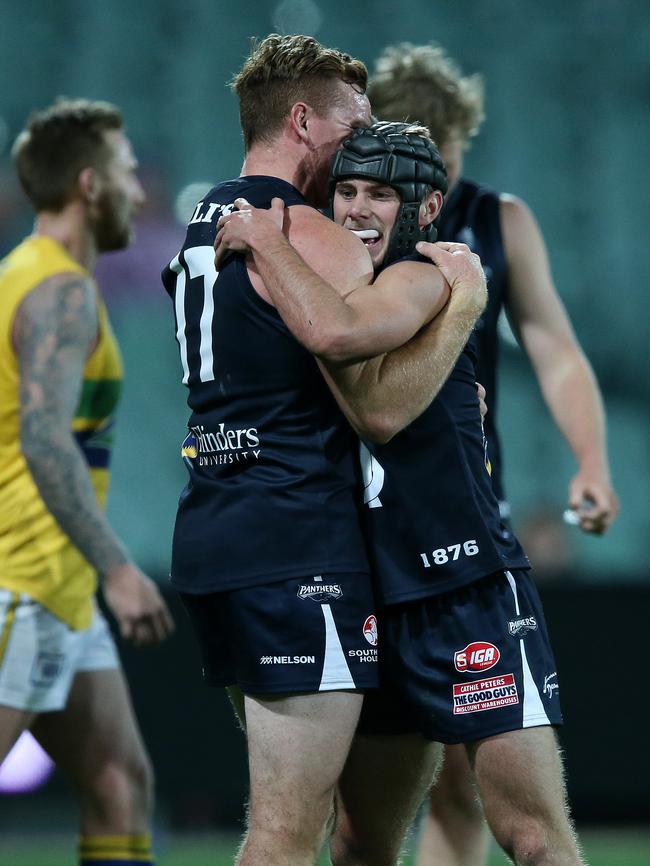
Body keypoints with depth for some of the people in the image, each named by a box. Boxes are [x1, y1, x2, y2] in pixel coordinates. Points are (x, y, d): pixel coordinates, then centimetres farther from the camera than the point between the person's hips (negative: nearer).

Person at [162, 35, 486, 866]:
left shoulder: (207, 219, 18)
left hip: (212, 540, 10)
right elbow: (387, 405, -20)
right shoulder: (308, 235, -12)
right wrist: (457, 294, -9)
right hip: (294, 546, -10)